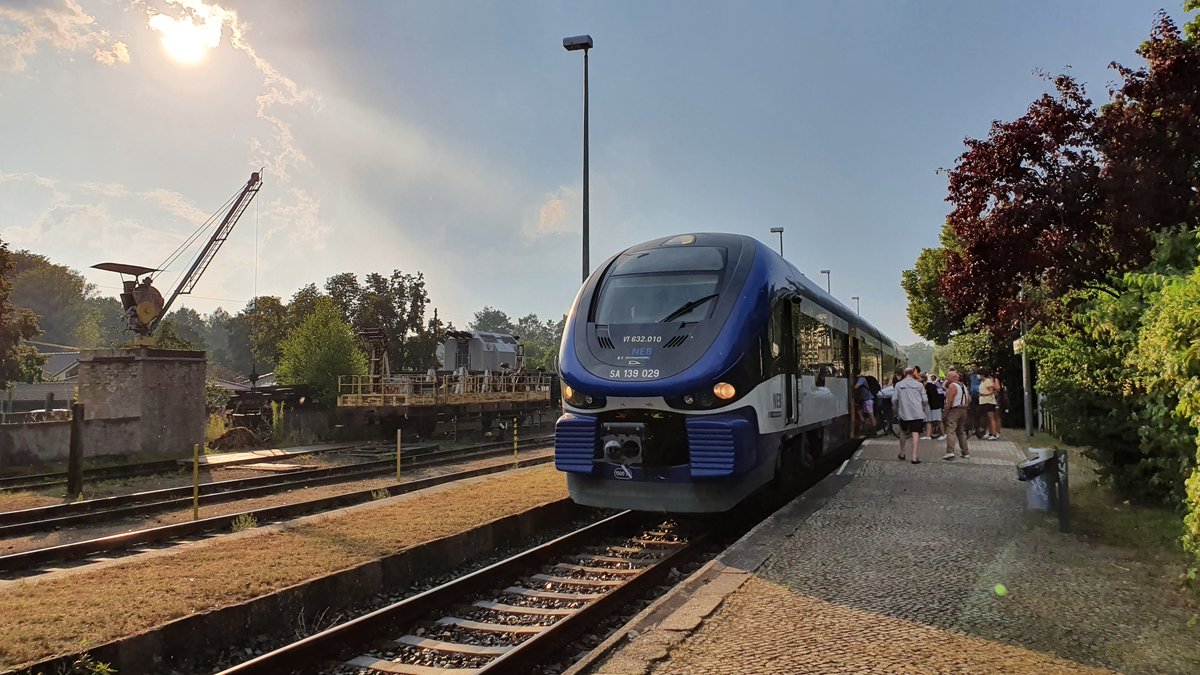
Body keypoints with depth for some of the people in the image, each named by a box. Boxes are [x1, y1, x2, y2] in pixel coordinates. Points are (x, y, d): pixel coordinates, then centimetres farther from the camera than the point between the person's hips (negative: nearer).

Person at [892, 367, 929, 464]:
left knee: (903, 431, 20)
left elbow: (894, 400, 0)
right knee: (916, 434, -3)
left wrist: (896, 412, 13)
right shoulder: (919, 384, 4)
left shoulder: (898, 385, 4)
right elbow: (925, 400, 1)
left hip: (904, 413, 1)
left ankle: (902, 453, 24)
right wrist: (926, 413, 11)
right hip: (917, 413, -1)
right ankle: (915, 457, -9)